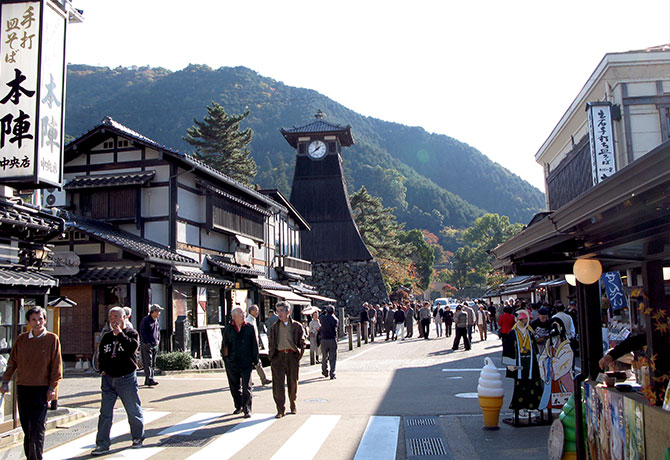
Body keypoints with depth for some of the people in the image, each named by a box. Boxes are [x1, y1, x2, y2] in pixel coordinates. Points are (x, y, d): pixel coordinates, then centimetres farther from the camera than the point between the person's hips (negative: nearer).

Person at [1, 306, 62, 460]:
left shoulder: (52, 339, -3)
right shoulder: (21, 339, 6)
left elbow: (56, 365, -3)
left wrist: (52, 387, -7)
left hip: (41, 389, -3)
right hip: (22, 388, 4)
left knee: (37, 427, -6)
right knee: (26, 427, 10)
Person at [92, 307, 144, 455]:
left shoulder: (131, 333, -3)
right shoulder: (106, 337, 12)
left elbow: (132, 347, -23)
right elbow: (101, 354, 24)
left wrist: (119, 333, -19)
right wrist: (103, 368, 9)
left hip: (126, 379, -4)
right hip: (108, 379, 4)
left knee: (133, 411, 7)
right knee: (105, 413, 2)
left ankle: (138, 438, 25)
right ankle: (102, 444, 7)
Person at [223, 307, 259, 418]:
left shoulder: (249, 328, 3)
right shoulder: (228, 329, 5)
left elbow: (254, 345, 6)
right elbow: (224, 344, 12)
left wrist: (255, 360, 2)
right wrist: (225, 358, 6)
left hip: (246, 363, -2)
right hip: (232, 363, 2)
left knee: (246, 386, -5)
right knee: (234, 387, 12)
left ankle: (247, 409, 1)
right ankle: (238, 406, 29)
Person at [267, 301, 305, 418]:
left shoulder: (297, 326, 5)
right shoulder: (274, 327, 10)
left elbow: (302, 343, 7)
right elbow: (271, 343, 14)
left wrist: (299, 355, -2)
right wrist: (271, 356, 5)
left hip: (292, 356, -1)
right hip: (278, 357, 1)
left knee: (293, 382, 9)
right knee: (278, 383, -6)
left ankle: (293, 405, 29)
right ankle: (280, 410, -1)